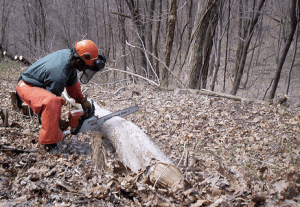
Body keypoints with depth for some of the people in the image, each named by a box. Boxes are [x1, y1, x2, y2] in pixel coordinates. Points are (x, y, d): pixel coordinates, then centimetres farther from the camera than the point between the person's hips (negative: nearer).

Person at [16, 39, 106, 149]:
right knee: (52, 102, -35)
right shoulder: (59, 75, -34)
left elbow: (72, 83, 9)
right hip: (27, 87, -11)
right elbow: (52, 99, -21)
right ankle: (49, 142, -26)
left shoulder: (69, 54, -8)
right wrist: (59, 122, -8)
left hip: (38, 85, 11)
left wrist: (82, 100, 4)